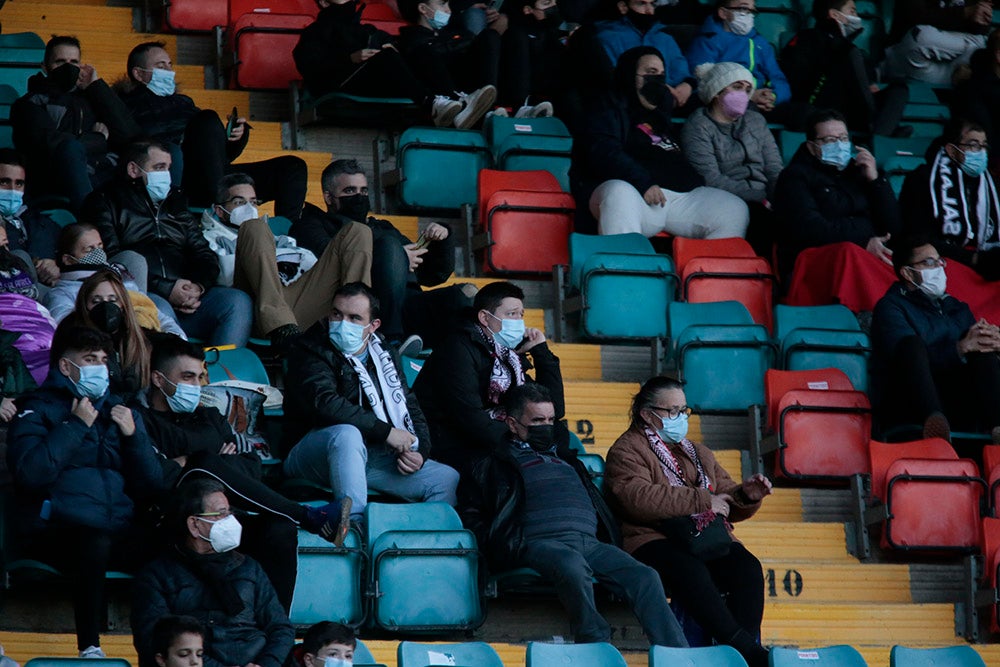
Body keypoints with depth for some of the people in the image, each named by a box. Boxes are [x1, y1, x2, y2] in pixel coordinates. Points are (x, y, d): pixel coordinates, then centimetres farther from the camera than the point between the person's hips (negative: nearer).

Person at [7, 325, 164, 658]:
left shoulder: (120, 411, 22)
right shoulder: (38, 409, 8)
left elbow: (150, 486, 18)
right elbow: (30, 472, -11)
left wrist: (133, 435, 3)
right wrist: (76, 426, -7)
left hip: (119, 532, 4)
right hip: (60, 528, -4)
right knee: (95, 542, -39)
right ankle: (89, 648, -30)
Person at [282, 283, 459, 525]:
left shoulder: (383, 355, 16)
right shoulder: (310, 352, -5)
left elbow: (410, 407, 16)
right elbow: (325, 403, -22)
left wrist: (419, 452, -4)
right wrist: (386, 431, -22)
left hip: (374, 456, 6)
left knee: (449, 479, -6)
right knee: (347, 433, -40)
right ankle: (354, 525, -42)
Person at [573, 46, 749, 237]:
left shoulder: (663, 113, 33)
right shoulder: (610, 110, 12)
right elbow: (604, 153, -7)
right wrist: (642, 183, -21)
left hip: (683, 195, 7)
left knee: (736, 209, -14)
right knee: (619, 194, -41)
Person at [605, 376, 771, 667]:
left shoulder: (698, 453, 31)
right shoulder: (626, 451, 8)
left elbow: (728, 507, 30)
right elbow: (640, 499, -12)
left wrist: (745, 496, 5)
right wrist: (702, 501, -10)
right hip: (656, 541, -6)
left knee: (746, 566, -27)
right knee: (689, 569, -39)